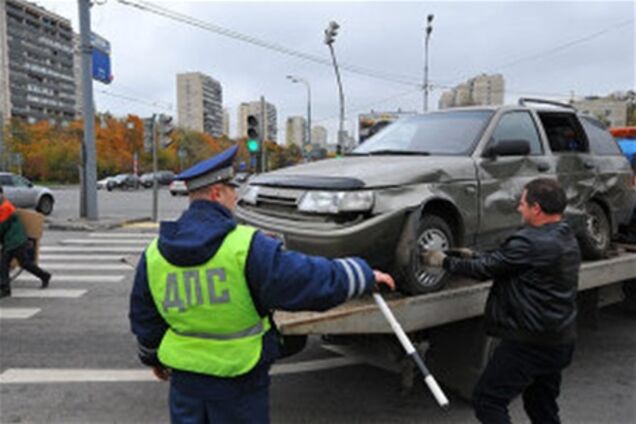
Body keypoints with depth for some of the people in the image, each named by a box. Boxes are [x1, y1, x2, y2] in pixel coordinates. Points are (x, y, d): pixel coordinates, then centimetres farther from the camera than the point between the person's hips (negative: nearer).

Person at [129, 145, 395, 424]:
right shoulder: (246, 247, -23)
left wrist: (152, 357, 27)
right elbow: (312, 281, -22)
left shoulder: (154, 254, -4)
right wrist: (366, 275, -6)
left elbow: (145, 319, 8)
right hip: (238, 374, -4)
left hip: (184, 372, 5)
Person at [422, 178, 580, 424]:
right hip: (561, 341, 10)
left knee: (487, 400, 0)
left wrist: (445, 261, -2)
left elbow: (486, 269, -15)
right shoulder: (567, 238, 9)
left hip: (530, 343, -10)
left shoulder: (530, 242, -23)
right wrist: (475, 256, 15)